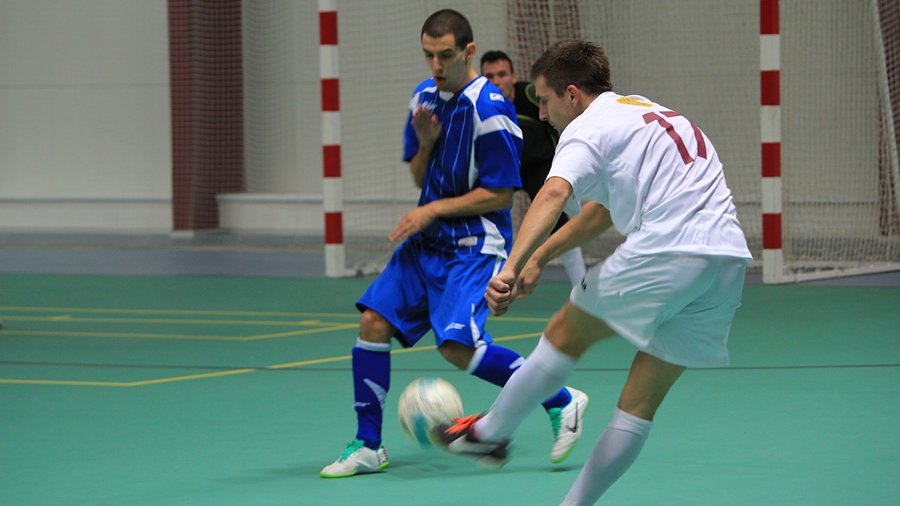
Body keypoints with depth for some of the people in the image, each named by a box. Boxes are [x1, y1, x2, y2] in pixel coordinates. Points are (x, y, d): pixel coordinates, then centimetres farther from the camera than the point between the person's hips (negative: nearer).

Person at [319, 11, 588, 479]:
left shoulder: (489, 108, -16)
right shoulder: (424, 97, 8)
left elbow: (500, 194, -15)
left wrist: (434, 210, -14)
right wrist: (425, 142, -6)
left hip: (473, 245, -8)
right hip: (426, 240, 8)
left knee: (457, 345, -22)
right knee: (373, 321, -4)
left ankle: (561, 402, -5)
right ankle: (368, 447, 6)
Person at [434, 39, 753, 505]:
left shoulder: (588, 126, 1)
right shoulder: (645, 113, 29)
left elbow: (554, 193, -21)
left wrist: (511, 266, -32)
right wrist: (541, 257, 44)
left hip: (663, 250, -8)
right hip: (727, 260, 8)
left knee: (565, 335, 13)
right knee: (642, 402, 11)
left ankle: (490, 432, 25)